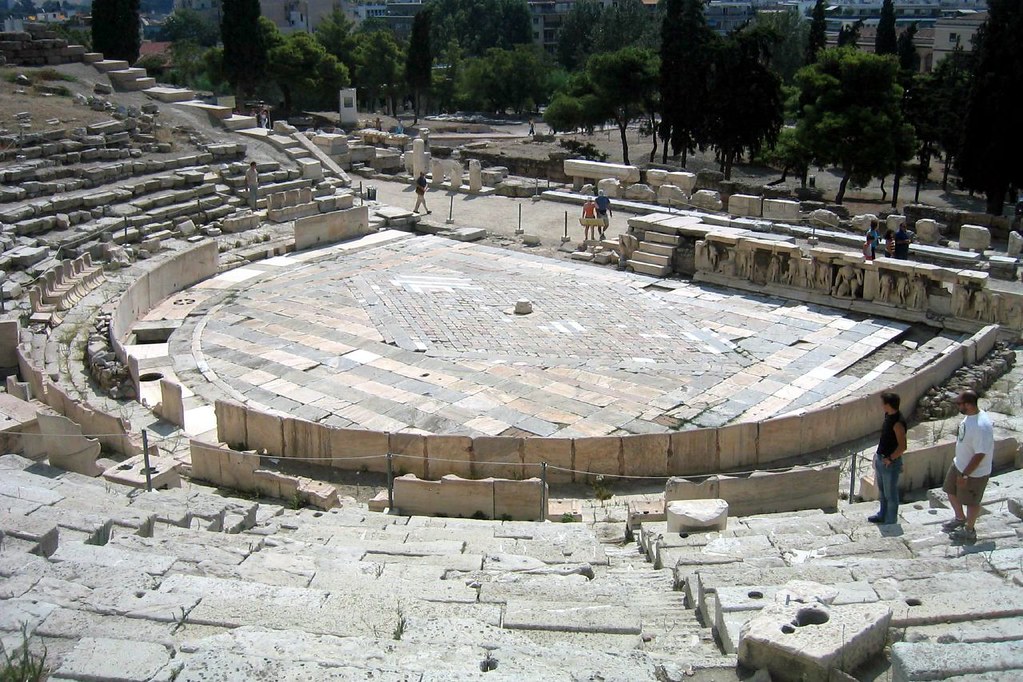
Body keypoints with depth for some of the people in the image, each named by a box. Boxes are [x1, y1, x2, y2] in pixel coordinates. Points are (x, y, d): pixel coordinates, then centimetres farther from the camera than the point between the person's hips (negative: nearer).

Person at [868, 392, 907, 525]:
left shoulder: (898, 423, -26)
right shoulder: (888, 416, 3)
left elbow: (902, 447, -25)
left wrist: (890, 459, -17)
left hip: (891, 463, -9)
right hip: (881, 460, 9)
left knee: (890, 494, 5)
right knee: (882, 491, 23)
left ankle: (891, 521, 18)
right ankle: (883, 515, 38)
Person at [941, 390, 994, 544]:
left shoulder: (982, 426, -35)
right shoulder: (970, 415, -5)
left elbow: (980, 454, -30)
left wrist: (965, 475, -23)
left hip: (974, 472, -9)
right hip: (959, 464, 9)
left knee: (971, 501, 12)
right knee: (951, 491, 24)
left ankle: (969, 530, 34)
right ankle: (960, 518, 48)